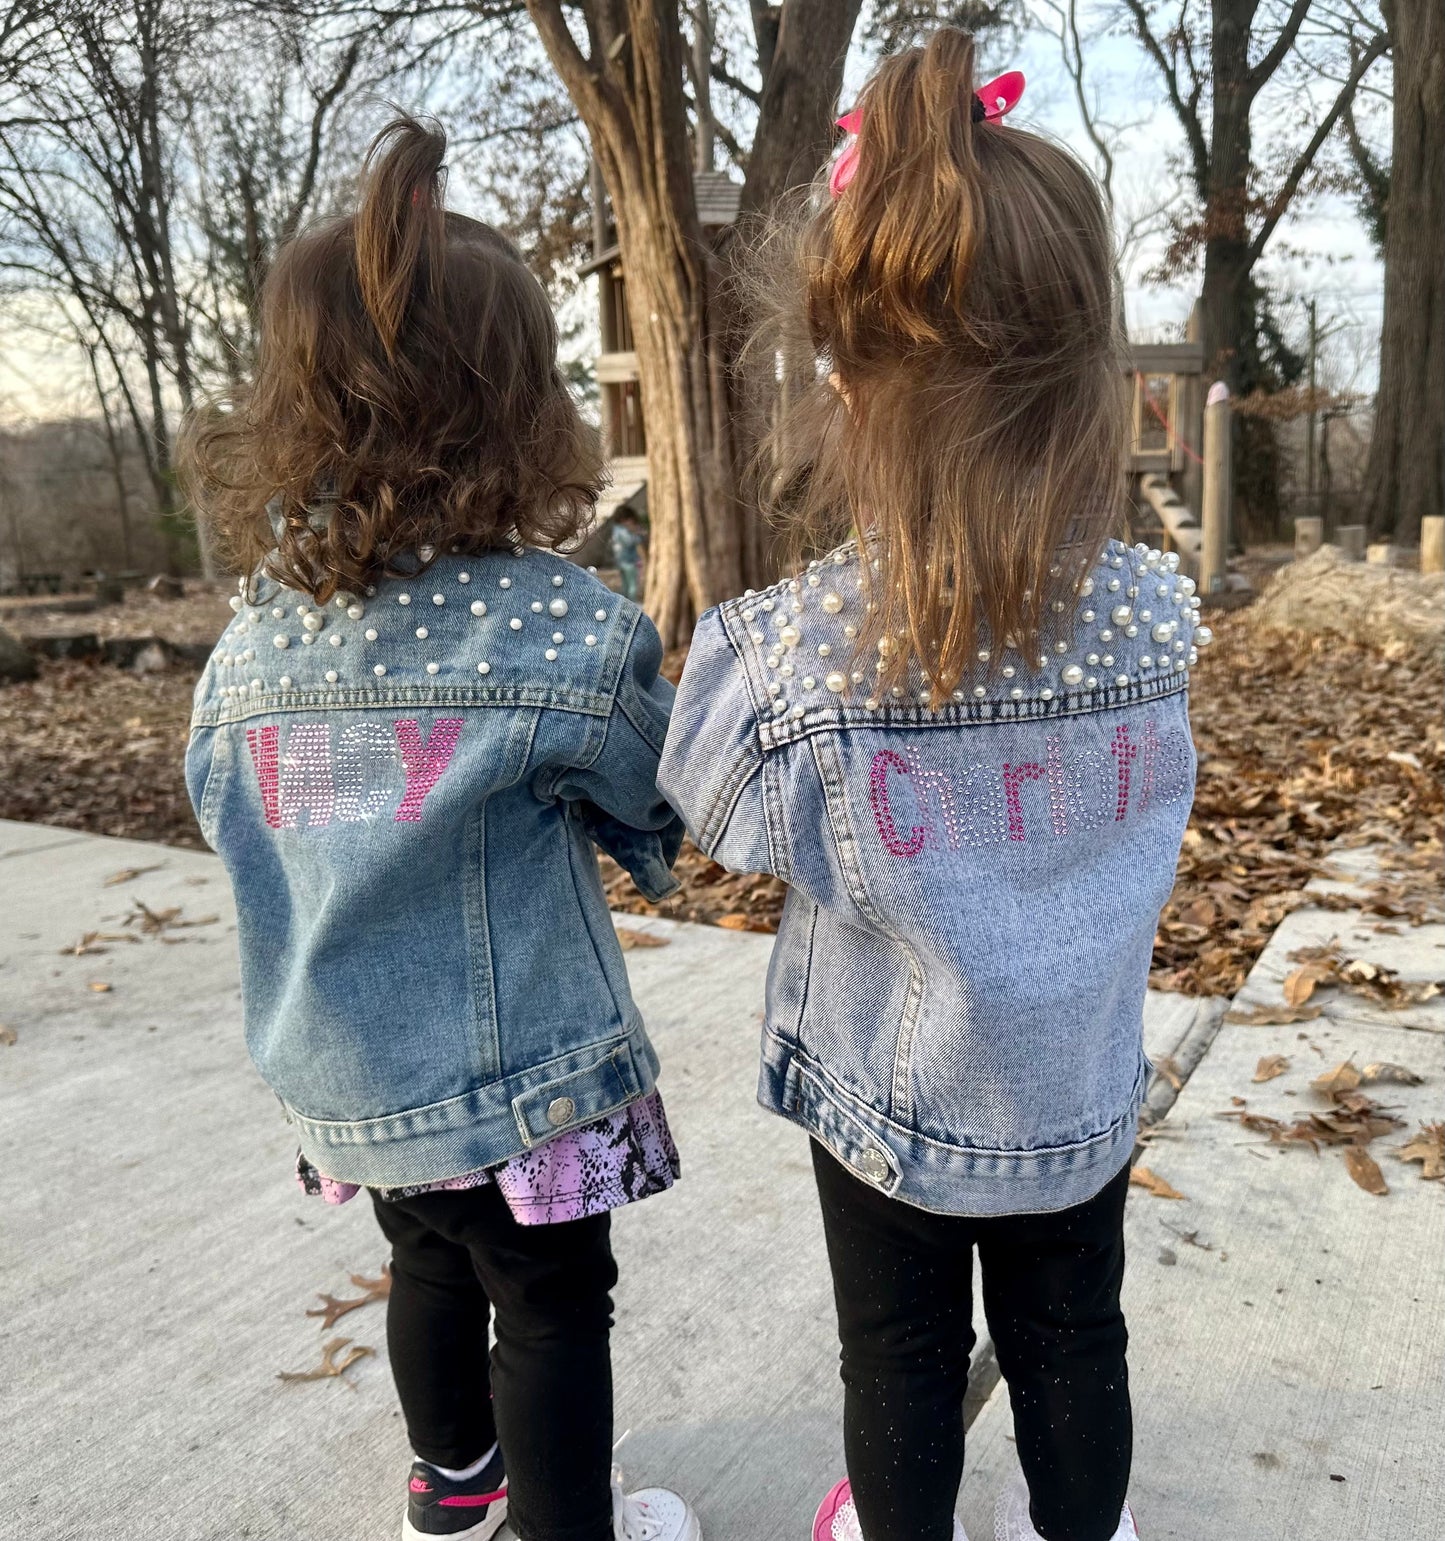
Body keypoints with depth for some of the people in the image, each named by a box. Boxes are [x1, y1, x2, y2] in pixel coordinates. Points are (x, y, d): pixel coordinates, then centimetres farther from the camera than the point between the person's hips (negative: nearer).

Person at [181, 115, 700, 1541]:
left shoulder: (254, 633, -6)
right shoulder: (558, 625, -22)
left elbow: (223, 804, 9)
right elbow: (660, 820, -8)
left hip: (341, 1074, 6)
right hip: (515, 1072, -6)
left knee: (430, 1262, 28)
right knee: (551, 1305, 15)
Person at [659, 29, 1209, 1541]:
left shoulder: (786, 651, -29)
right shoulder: (1157, 618, -19)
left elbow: (717, 805, -10)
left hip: (884, 1097, -2)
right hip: (1081, 1092, 3)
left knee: (900, 1357, 23)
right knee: (1069, 1342, 26)